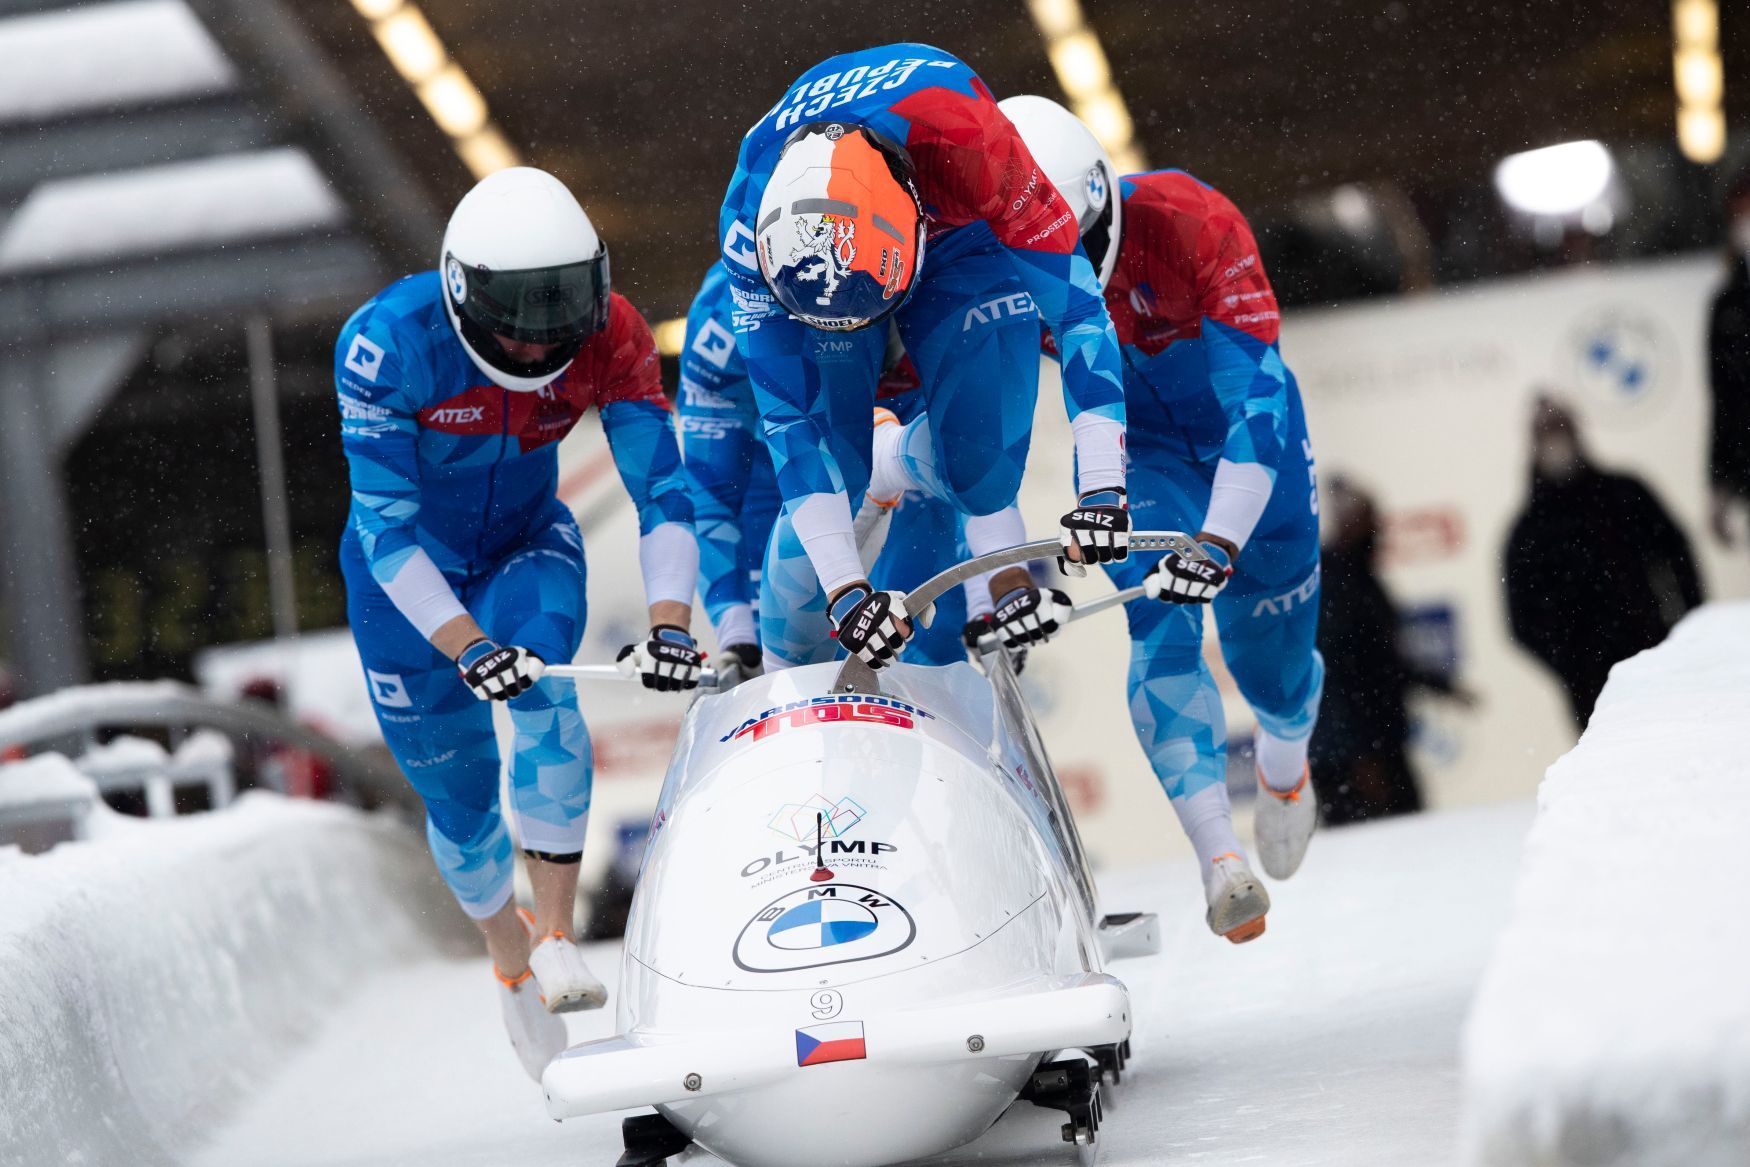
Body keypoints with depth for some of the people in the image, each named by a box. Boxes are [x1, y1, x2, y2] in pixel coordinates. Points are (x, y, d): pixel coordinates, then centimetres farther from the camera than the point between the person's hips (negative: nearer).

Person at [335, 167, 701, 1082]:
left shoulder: (610, 335, -23)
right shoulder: (389, 343, -30)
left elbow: (662, 488, -21)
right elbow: (387, 524, -30)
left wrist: (668, 624, -35)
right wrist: (465, 645, -41)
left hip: (528, 551, 1)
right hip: (409, 576, -1)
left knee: (540, 673, -32)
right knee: (456, 791, 5)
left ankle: (557, 934, -28)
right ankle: (512, 966, 34)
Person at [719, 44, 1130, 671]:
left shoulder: (965, 136, -46)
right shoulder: (751, 225, -38)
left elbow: (1074, 303, -38)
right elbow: (790, 416, -33)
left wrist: (1102, 484, -43)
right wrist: (844, 587, -40)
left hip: (957, 232, 1)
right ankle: (787, 669, 2)